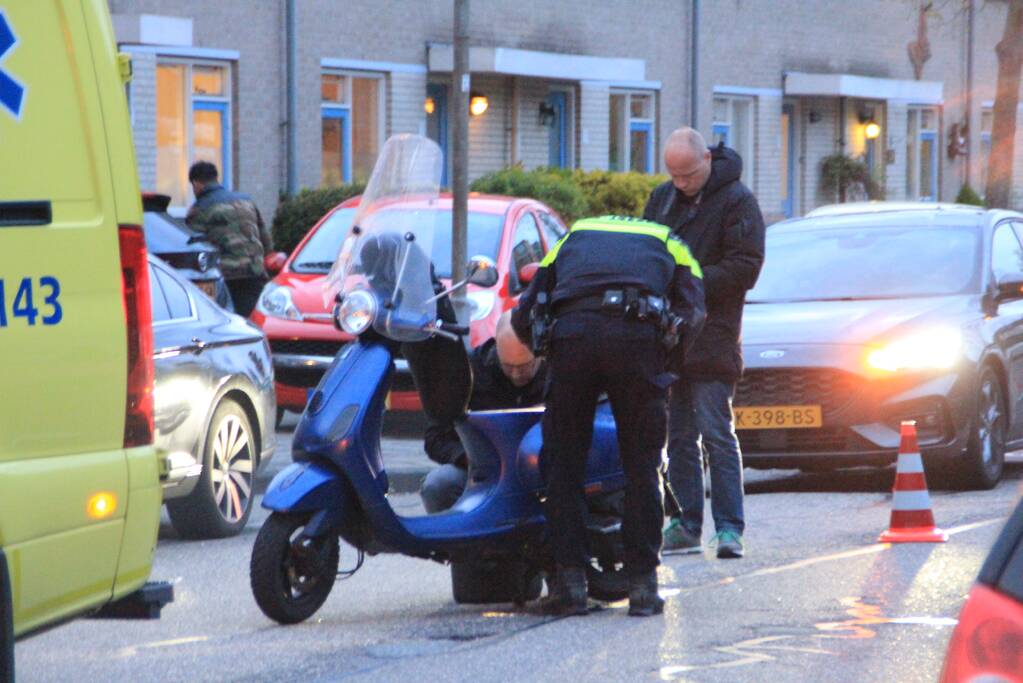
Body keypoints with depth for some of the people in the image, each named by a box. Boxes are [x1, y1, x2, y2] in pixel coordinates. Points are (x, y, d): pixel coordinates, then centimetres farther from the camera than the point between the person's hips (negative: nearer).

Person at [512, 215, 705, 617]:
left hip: (571, 329, 1)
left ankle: (570, 581, 5)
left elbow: (523, 315, 26)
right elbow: (691, 312, 14)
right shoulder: (670, 245, 33)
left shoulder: (571, 239, 37)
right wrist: (665, 359, 26)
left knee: (564, 464, 10)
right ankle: (642, 582, 6)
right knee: (641, 466, 8)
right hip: (637, 335, -1)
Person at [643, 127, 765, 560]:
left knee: (717, 434, -8)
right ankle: (686, 525, 12)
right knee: (678, 436, 8)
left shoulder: (735, 200, -5)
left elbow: (745, 267, -12)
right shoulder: (662, 199, 15)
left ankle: (729, 527, -7)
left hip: (711, 340, -6)